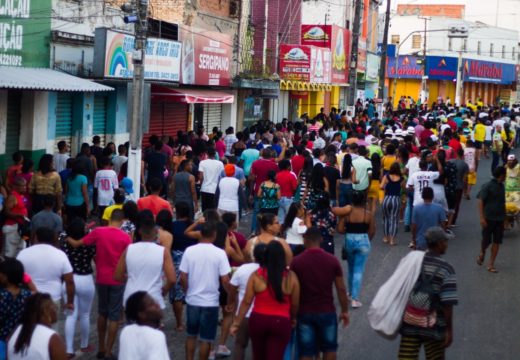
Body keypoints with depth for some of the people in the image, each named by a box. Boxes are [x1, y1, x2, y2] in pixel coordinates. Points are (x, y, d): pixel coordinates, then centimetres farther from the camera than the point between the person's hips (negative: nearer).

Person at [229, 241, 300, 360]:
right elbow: (295, 304, 4)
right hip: (281, 322, -2)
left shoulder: (256, 275, -4)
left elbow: (246, 302, -3)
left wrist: (237, 323, 6)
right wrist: (293, 318, 24)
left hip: (258, 320, 2)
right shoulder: (291, 277, -5)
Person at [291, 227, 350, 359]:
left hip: (305, 313, -1)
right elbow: (341, 289, -3)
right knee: (329, 348, 18)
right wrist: (345, 311, 8)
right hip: (327, 312, 1)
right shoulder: (332, 261, -6)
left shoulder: (296, 262, -8)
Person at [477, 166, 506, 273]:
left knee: (496, 242, 4)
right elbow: (480, 202, -13)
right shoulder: (487, 186, -12)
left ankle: (491, 264, 10)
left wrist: (504, 216, 15)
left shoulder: (501, 186, 8)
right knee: (487, 240, 3)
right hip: (489, 218, -6)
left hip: (500, 219, 6)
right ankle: (482, 253, 34)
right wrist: (482, 218, -19)